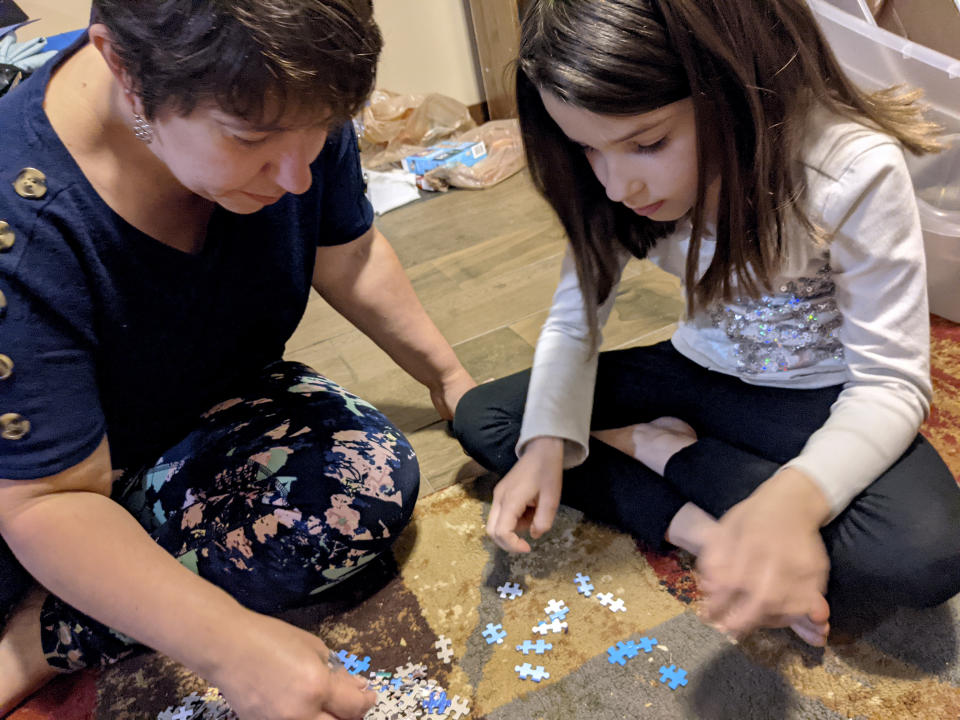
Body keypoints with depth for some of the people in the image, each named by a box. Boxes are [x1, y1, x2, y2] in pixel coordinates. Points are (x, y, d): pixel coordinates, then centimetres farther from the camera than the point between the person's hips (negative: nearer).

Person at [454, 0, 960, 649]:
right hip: (700, 373, 4)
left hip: (820, 397, -3)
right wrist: (547, 442, -26)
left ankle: (662, 449, -15)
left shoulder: (855, 171, -28)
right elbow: (576, 317, -7)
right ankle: (701, 529, -19)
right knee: (480, 418, -9)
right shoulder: (628, 177, -14)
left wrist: (794, 497, -44)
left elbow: (892, 384, -24)